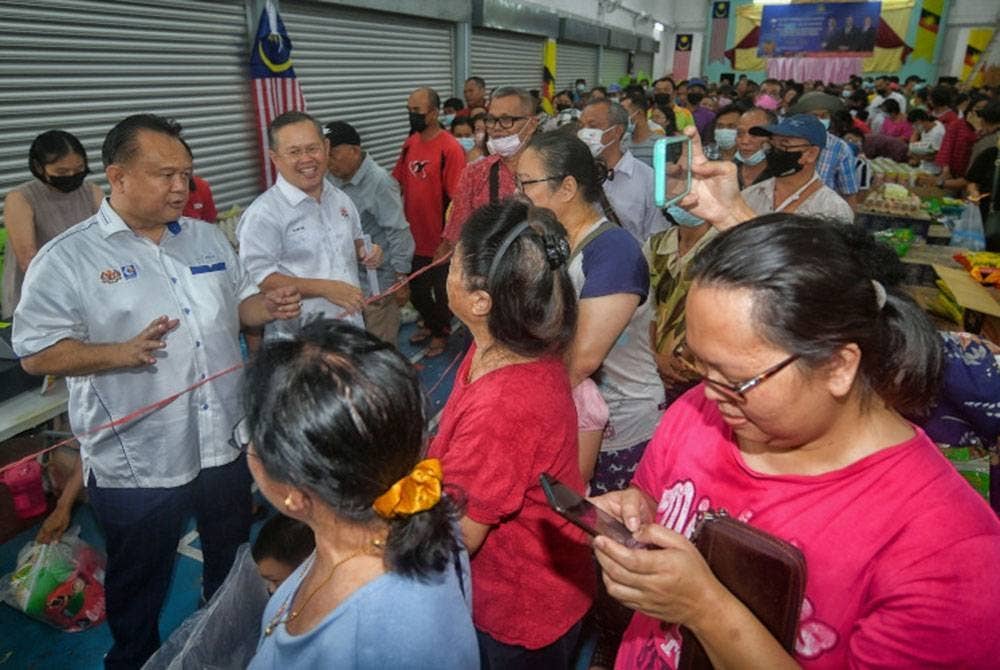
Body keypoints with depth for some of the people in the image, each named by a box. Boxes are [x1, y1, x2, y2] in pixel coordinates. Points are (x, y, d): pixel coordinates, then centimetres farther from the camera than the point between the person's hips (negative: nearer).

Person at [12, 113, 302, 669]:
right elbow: (37, 353, -13)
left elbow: (238, 302, 13)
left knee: (235, 568, 25)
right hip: (137, 463, -5)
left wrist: (268, 307, -9)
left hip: (226, 443, 5)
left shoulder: (208, 237, 6)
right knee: (140, 587, 17)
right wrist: (123, 353, -28)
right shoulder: (67, 259, -11)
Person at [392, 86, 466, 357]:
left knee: (442, 291, 14)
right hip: (413, 236, 6)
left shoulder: (450, 148, -18)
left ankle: (441, 333, 36)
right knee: (416, 289, 21)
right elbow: (399, 183, 11)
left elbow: (457, 198, -19)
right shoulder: (410, 143, 2)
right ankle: (429, 324, 46)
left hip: (439, 239, -6)